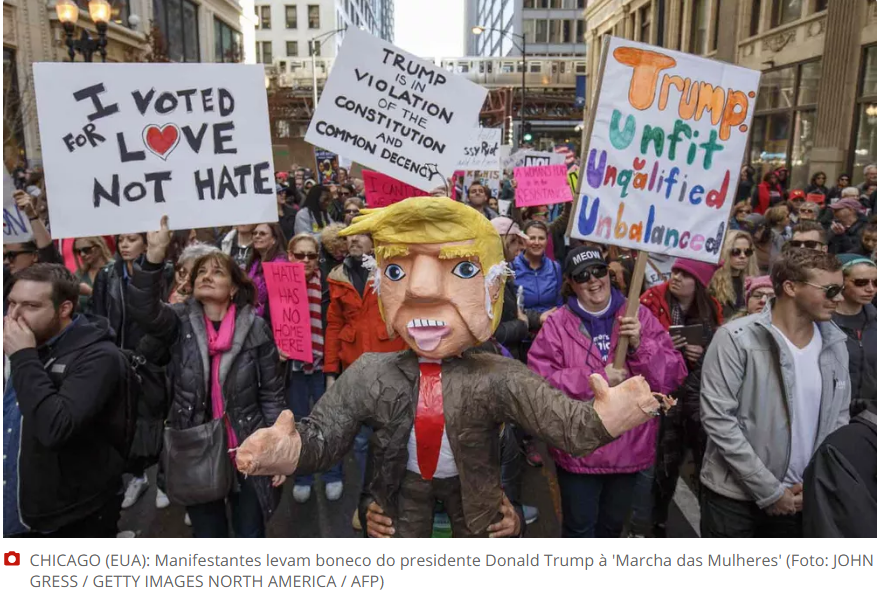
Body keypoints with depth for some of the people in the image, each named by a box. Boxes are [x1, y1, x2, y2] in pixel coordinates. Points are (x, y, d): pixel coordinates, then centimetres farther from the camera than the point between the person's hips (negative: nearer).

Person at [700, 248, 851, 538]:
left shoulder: (834, 344, 3)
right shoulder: (737, 338, -14)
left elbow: (839, 419, 9)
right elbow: (717, 418, -18)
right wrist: (769, 489, -16)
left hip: (800, 498, 5)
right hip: (734, 496, -4)